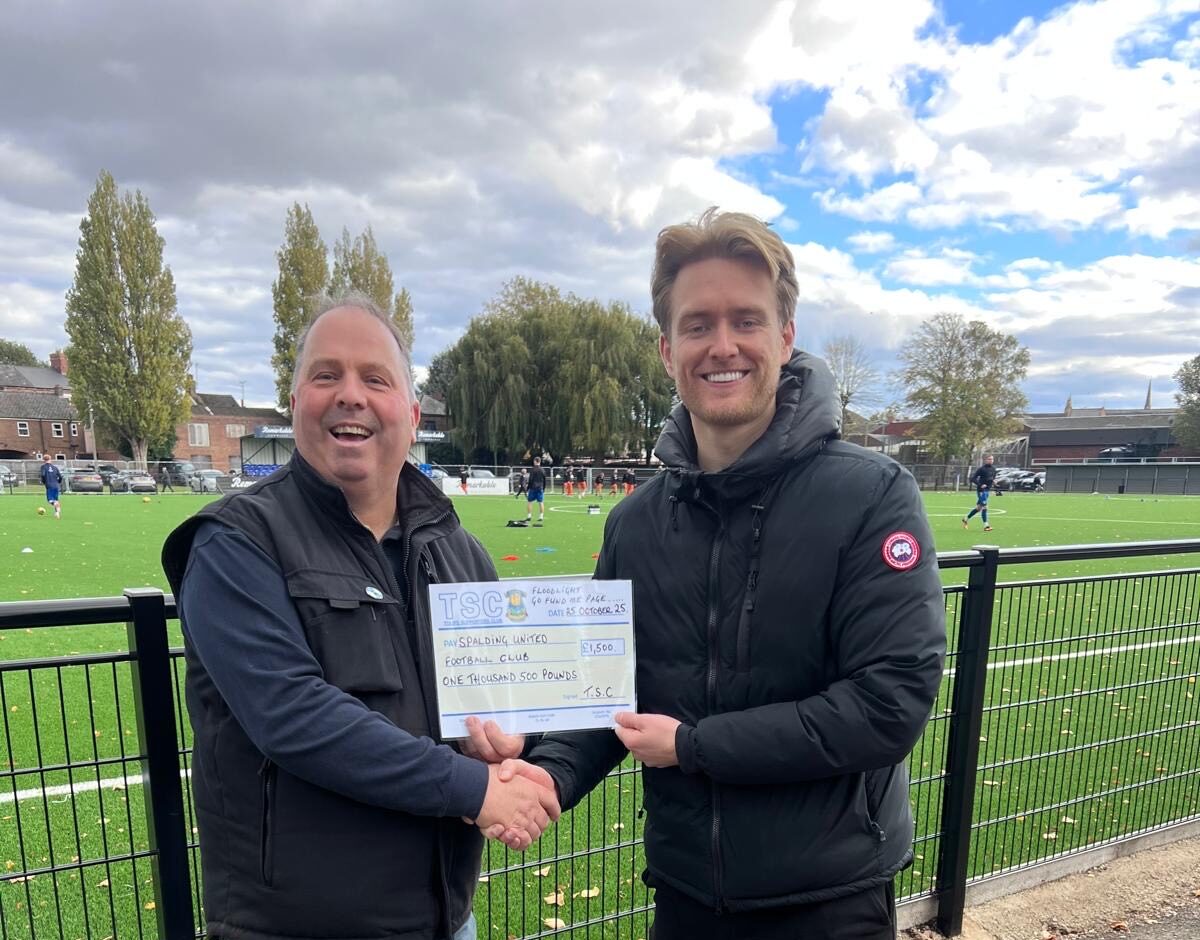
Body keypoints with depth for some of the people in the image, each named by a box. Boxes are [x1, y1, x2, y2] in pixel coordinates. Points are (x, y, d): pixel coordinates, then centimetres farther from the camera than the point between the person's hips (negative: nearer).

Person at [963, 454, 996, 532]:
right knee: (984, 506, -11)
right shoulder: (982, 469, -13)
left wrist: (994, 481, 3)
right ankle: (985, 525, -8)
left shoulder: (993, 468, 8)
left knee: (979, 507, 13)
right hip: (981, 490, -8)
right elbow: (973, 478, -13)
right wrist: (980, 485, -23)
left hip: (987, 490, 8)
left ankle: (966, 518, 29)